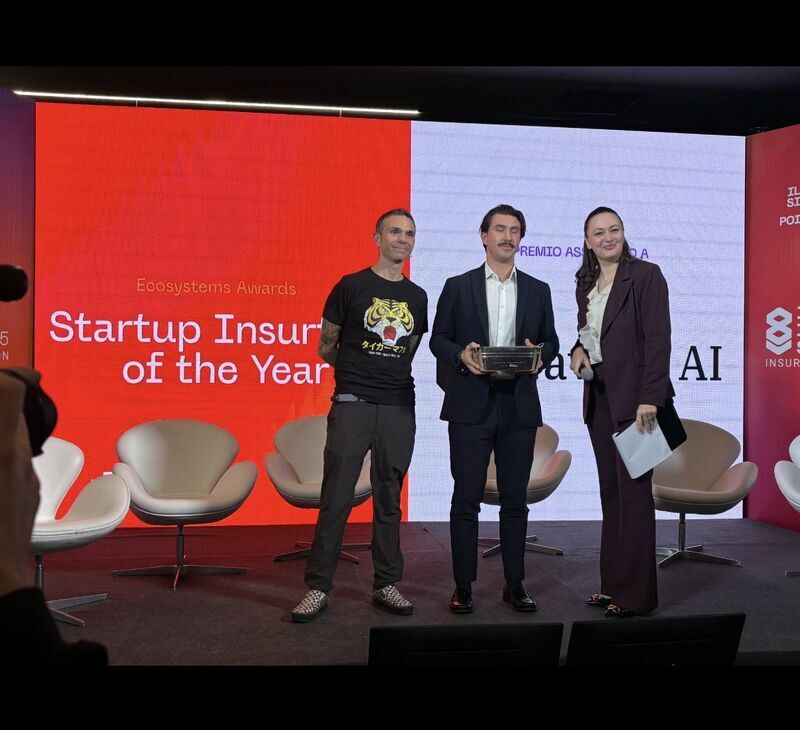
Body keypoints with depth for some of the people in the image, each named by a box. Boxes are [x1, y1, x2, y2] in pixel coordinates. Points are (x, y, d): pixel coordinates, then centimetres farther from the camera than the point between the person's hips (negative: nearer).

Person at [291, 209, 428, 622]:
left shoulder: (417, 297, 13)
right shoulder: (351, 287, 1)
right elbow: (325, 347, 6)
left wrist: (391, 375, 11)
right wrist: (358, 371, 8)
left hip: (399, 407, 4)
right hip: (352, 403, -3)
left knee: (389, 499, 9)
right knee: (336, 497, -4)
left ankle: (386, 584, 18)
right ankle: (318, 588, 4)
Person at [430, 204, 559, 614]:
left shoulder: (538, 290, 12)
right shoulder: (458, 287, 6)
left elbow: (551, 341, 13)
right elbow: (438, 339, 5)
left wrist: (539, 356, -9)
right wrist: (461, 354, -15)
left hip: (519, 407, 2)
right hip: (471, 406, -2)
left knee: (515, 499, 8)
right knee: (466, 499, 0)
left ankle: (514, 584, 18)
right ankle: (463, 587, 9)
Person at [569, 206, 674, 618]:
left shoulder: (646, 275, -7)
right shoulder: (586, 283, 14)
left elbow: (658, 340, -13)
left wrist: (649, 398, -19)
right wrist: (579, 349, 1)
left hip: (634, 397, -7)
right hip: (599, 397, 7)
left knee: (633, 491, -4)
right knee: (610, 491, 10)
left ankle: (636, 594, 4)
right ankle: (613, 583, 19)